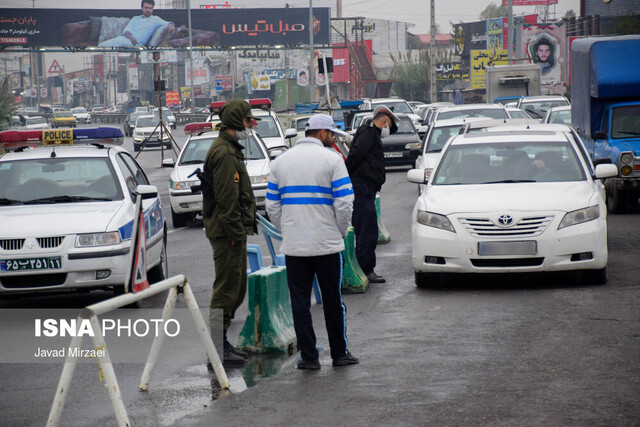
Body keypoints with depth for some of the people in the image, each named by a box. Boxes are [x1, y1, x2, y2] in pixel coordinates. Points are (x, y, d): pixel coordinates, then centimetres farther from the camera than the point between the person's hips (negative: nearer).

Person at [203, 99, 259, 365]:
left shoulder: (230, 150, 19)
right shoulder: (224, 153, -16)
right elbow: (226, 198, -22)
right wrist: (236, 233, -21)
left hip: (232, 231, 11)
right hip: (226, 232, -11)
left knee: (237, 288, 15)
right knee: (227, 289, -8)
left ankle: (221, 343, 22)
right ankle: (217, 347, -4)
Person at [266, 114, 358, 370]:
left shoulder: (280, 161, 8)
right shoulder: (332, 159, -5)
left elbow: (272, 206, 9)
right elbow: (344, 202, -9)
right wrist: (341, 232, 5)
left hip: (293, 246, 3)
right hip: (327, 243, -2)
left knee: (300, 302, 5)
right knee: (333, 300, 9)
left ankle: (308, 356, 5)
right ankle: (339, 354, 16)